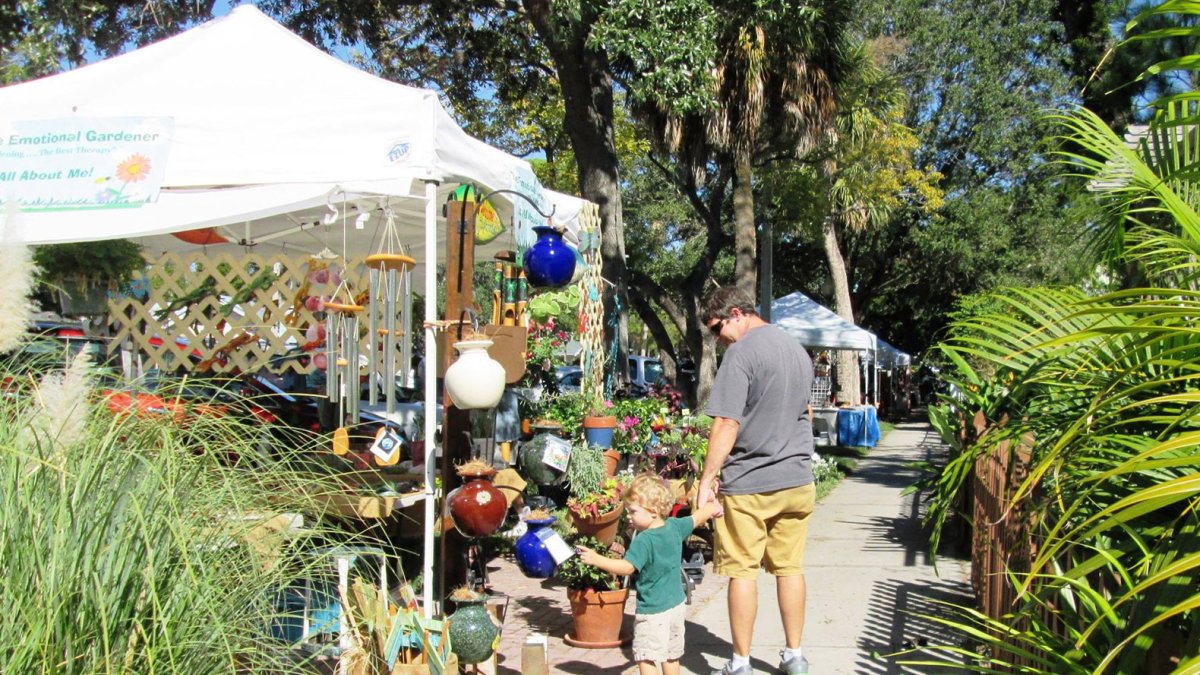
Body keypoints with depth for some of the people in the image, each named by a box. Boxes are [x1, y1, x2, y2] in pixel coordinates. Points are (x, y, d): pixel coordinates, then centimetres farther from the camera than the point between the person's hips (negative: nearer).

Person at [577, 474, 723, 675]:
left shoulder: (643, 541, -23)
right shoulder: (675, 527, 0)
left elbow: (627, 567, -31)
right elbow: (696, 518, 17)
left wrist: (596, 559, -34)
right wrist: (712, 507, 36)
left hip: (652, 611, -8)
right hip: (677, 605, 8)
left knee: (646, 657, -5)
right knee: (671, 655, 19)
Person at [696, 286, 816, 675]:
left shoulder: (743, 352, -13)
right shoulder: (797, 349, 13)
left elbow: (727, 424, -19)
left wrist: (707, 480, -16)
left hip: (748, 484, -7)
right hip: (798, 481, 7)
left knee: (742, 571, 2)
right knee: (790, 568, 13)